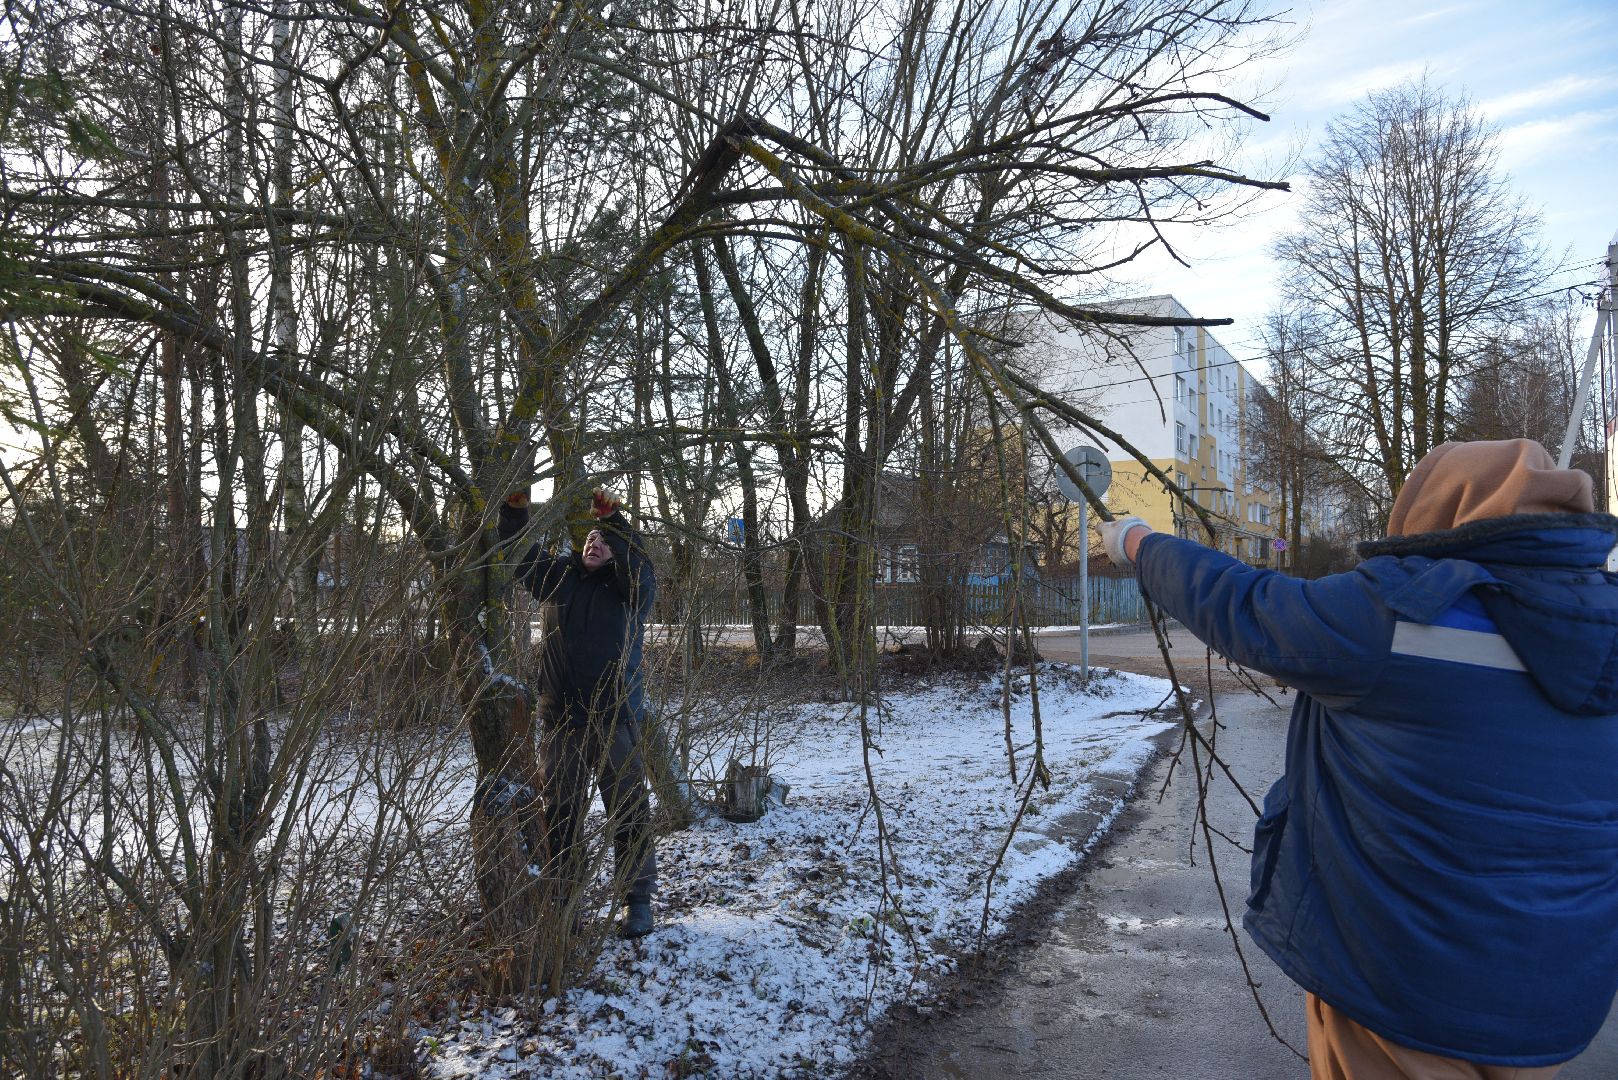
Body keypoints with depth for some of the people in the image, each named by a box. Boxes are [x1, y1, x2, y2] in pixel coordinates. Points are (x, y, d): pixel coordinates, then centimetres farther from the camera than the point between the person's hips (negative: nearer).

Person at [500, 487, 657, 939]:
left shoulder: (630, 585, 1)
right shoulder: (559, 575, 10)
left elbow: (638, 561, -20)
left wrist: (612, 518, -32)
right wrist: (515, 508, -14)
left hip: (616, 719, -3)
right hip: (560, 719, 3)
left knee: (629, 811, 3)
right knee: (560, 812, 11)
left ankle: (637, 900, 14)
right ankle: (562, 898, 24)